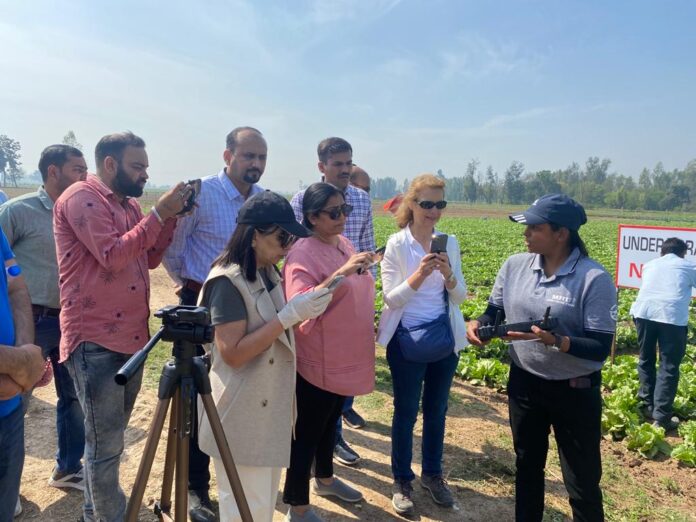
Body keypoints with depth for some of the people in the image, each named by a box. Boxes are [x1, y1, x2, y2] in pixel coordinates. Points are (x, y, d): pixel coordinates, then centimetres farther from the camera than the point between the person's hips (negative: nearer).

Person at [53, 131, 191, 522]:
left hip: (131, 336, 8)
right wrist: (158, 213, -17)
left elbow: (150, 259, 13)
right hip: (95, 341, -8)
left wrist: (172, 216, 1)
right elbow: (113, 256, -21)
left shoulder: (129, 203, 15)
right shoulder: (81, 198, -10)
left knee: (111, 439, 19)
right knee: (106, 444, 1)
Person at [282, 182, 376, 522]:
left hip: (344, 358, 8)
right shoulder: (303, 253, -20)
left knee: (330, 422, 25)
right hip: (317, 363, -8)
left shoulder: (344, 244, 6)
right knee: (307, 431, 6)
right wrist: (341, 272, -38)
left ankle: (324, 479, 47)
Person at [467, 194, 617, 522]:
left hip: (575, 391, -4)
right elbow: (495, 312, 6)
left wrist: (556, 340, -37)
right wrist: (478, 324, -16)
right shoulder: (515, 265, -5)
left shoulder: (593, 278, -20)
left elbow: (601, 348, -21)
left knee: (582, 482, 12)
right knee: (527, 466, 23)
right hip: (524, 383, 5)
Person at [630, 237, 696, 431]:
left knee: (646, 360, 19)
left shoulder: (649, 265, 26)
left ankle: (648, 406, 27)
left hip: (644, 312, 3)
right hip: (672, 317, -3)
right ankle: (662, 417, 3)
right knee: (669, 367, 4)